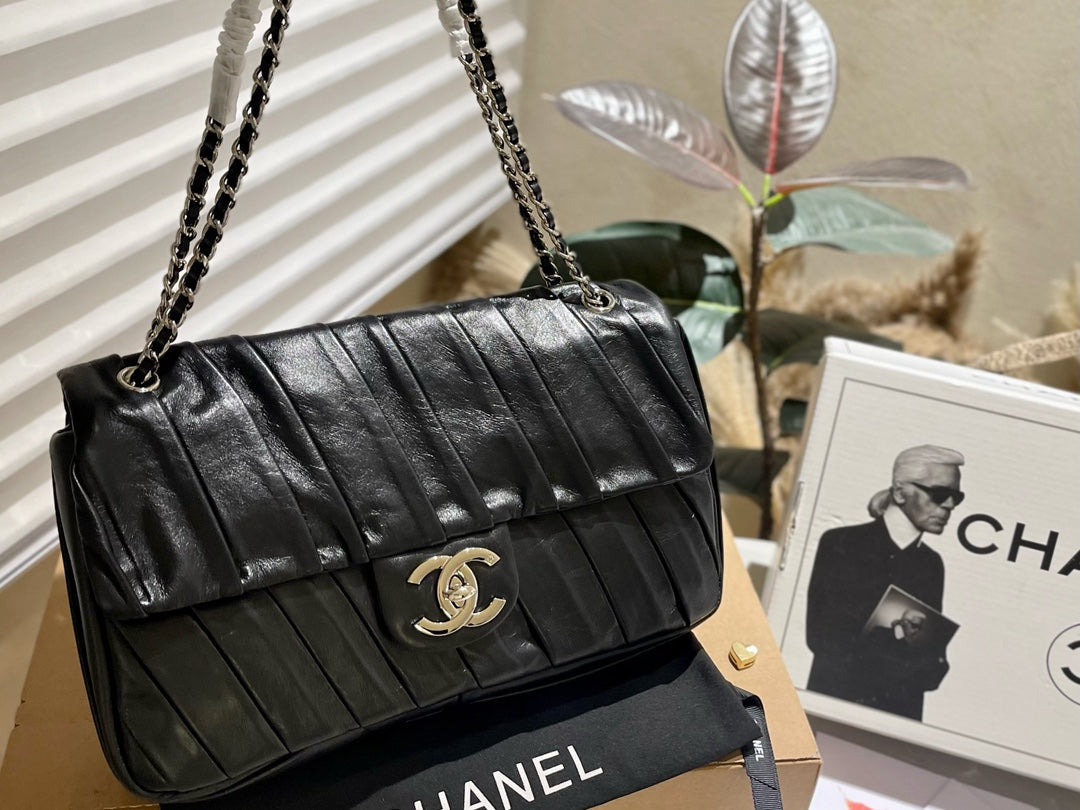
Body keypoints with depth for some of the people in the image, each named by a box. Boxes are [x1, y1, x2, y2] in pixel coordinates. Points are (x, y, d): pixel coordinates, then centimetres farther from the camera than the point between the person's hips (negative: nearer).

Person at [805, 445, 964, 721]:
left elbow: (933, 650, 8)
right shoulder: (840, 544, -3)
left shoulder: (931, 564, 9)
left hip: (901, 713, 3)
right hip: (834, 701, -3)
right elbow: (820, 635, -9)